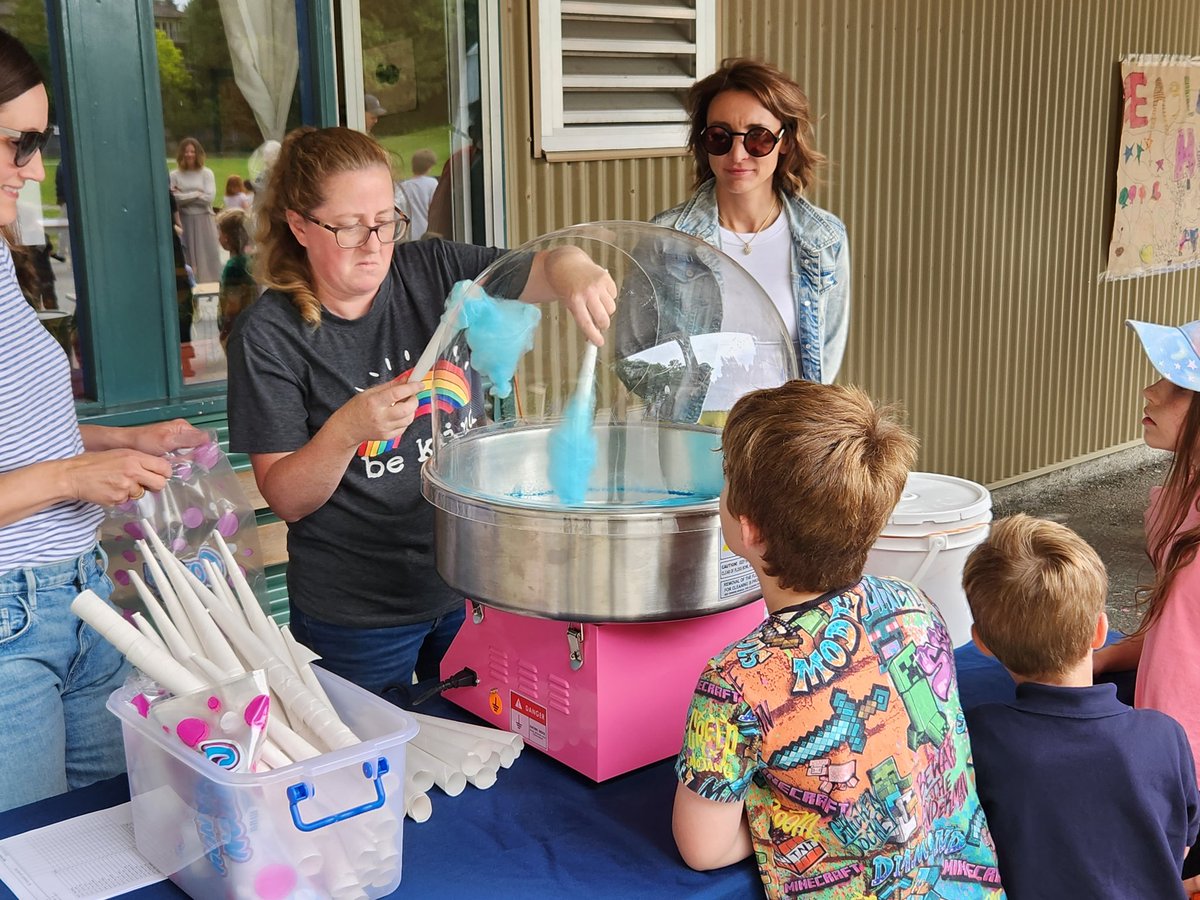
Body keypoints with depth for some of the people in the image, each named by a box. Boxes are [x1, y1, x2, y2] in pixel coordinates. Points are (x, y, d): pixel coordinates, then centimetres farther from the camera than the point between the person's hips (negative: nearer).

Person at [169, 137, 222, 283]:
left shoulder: (206, 173, 1)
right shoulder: (174, 175, 2)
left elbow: (209, 197, -9)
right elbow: (174, 199, -9)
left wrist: (184, 196, -8)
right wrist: (197, 194, -10)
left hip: (204, 220, 0)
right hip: (184, 221, 0)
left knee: (207, 256, 3)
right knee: (189, 258, 3)